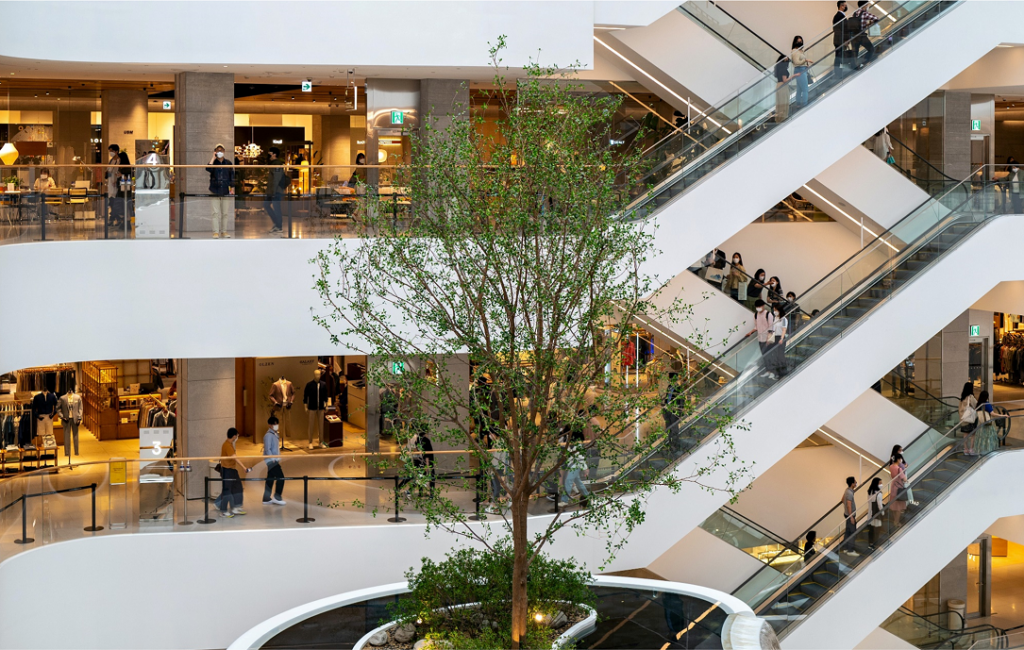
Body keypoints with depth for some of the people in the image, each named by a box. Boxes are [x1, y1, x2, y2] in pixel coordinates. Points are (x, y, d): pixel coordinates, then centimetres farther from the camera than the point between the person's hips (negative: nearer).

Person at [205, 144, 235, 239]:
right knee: (216, 212, -7)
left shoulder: (228, 164, 9)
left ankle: (224, 231, 9)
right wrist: (213, 158, -12)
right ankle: (216, 232, -6)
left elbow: (232, 176, 11)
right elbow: (208, 169, -18)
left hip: (225, 191, 2)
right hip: (215, 191, -2)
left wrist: (232, 188, 4)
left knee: (225, 213, 3)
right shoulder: (213, 162, 4)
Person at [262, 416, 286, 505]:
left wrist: (278, 459, 14)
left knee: (270, 479, 11)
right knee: (280, 478, -12)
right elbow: (267, 449, -19)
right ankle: (277, 498, -9)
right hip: (271, 460, -10)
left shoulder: (275, 435, 16)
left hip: (275, 460, 10)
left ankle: (266, 499, 15)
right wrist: (273, 459, -20)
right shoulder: (268, 435, -13)